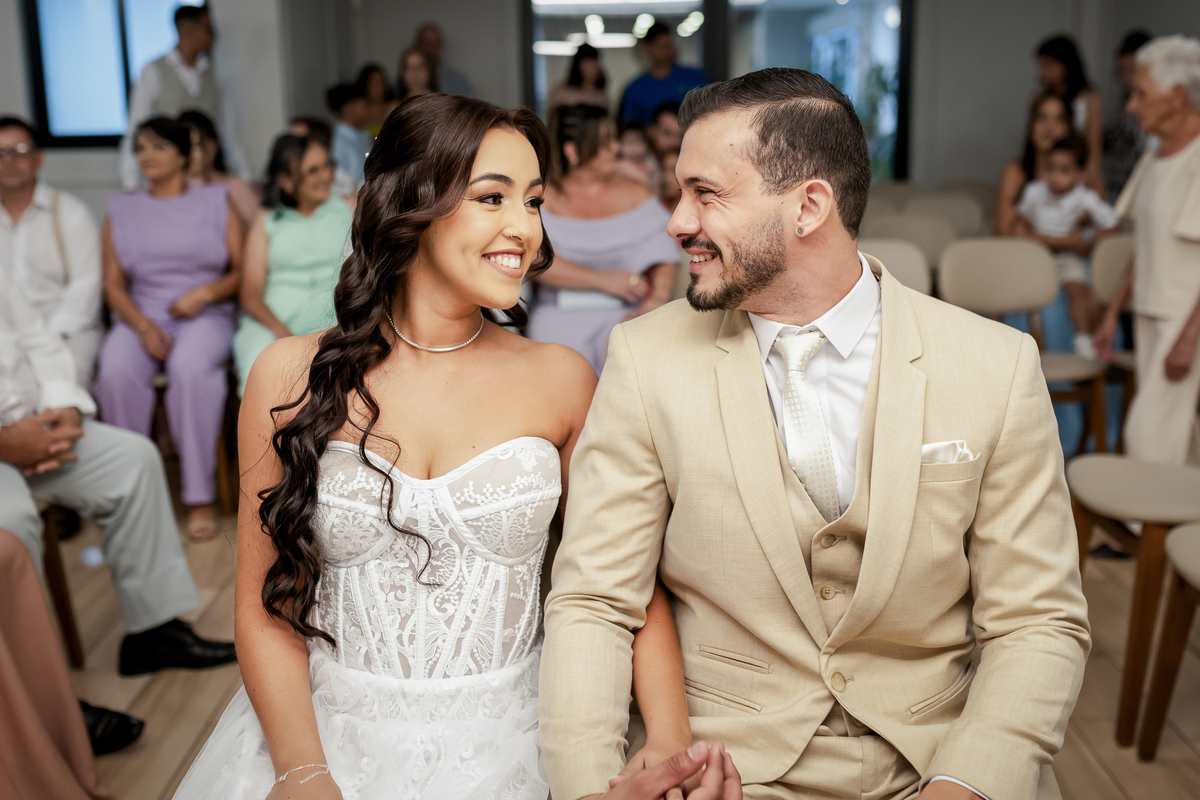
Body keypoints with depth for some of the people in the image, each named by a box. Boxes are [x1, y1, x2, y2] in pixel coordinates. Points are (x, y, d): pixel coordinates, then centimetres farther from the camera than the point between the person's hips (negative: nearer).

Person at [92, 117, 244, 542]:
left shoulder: (216, 201, 13)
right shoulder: (122, 210, 18)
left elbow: (243, 271, 8)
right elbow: (113, 284, 9)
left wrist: (206, 292, -11)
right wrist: (143, 326, -9)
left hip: (205, 314, -2)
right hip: (141, 316, 2)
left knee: (192, 368, -36)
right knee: (116, 371, -32)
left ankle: (200, 498, -31)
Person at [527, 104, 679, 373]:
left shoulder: (635, 193, 11)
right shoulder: (545, 197, 4)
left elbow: (662, 259, 3)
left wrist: (657, 300, -17)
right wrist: (602, 280, -13)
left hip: (624, 311, 2)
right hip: (561, 314, -1)